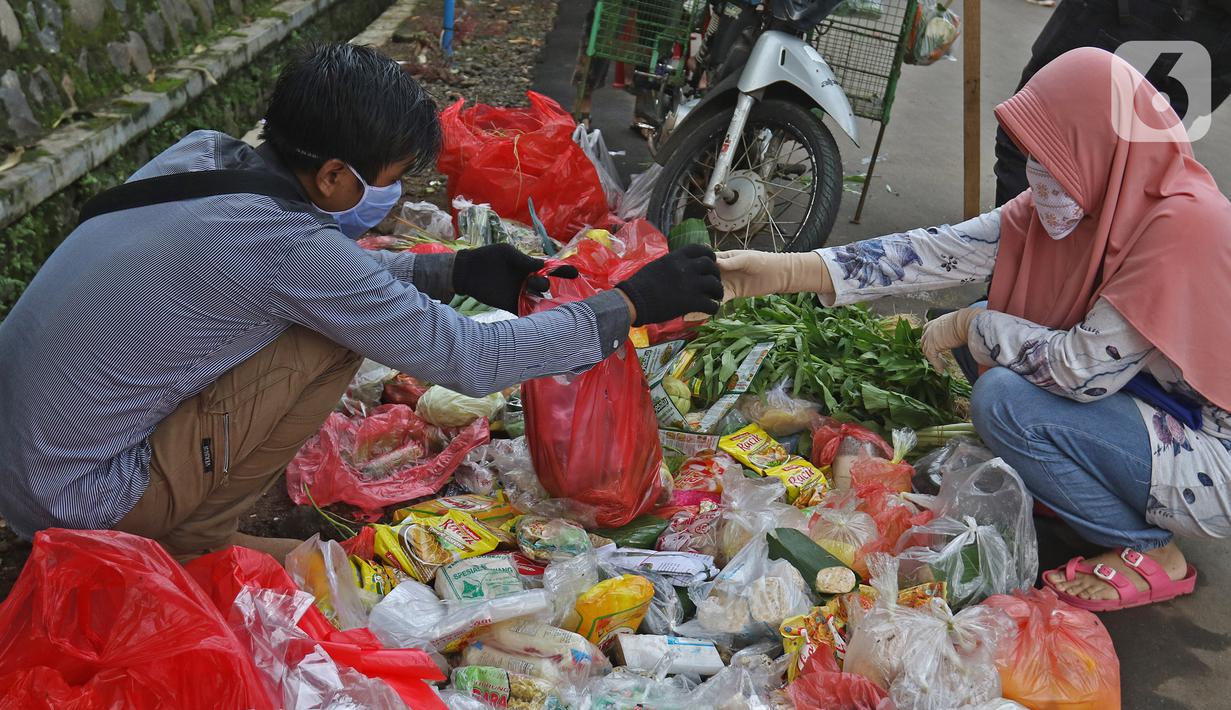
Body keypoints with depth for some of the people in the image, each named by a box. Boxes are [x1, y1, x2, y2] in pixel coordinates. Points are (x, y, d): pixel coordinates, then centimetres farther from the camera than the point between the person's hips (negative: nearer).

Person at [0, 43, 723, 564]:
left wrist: (452, 269, 8)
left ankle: (185, 527, 15)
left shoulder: (201, 152, -4)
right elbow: (471, 360, -19)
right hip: (74, 503, -8)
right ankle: (194, 542, 1)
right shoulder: (290, 245, -27)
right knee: (333, 340, -16)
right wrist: (631, 305, -11)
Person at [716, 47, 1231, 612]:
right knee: (990, 324, 3)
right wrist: (784, 272, -18)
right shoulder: (1090, 196, -6)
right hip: (1150, 401, 8)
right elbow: (948, 250, -12)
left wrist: (970, 328, -15)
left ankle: (1151, 553, -2)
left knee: (1003, 400, -23)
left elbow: (1082, 370, -30)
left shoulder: (1183, 223, -29)